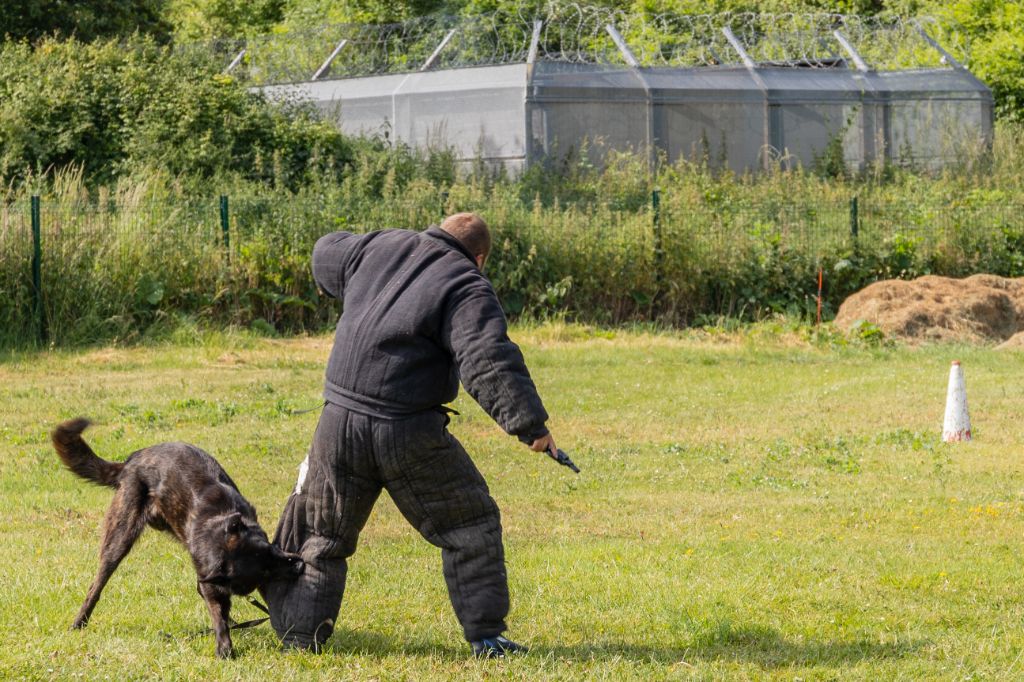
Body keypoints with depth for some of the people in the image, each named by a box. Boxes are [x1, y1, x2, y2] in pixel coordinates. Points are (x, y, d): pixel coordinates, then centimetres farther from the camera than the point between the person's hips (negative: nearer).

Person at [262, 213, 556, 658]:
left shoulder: (378, 248, 12)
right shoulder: (467, 290, -6)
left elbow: (326, 254, 32)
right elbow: (490, 364, -20)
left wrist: (335, 287, 53)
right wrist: (530, 424, -21)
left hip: (340, 422, 5)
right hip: (408, 434, -5)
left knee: (323, 538, 19)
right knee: (469, 527, 10)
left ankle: (300, 636, 20)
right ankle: (486, 635, 7)